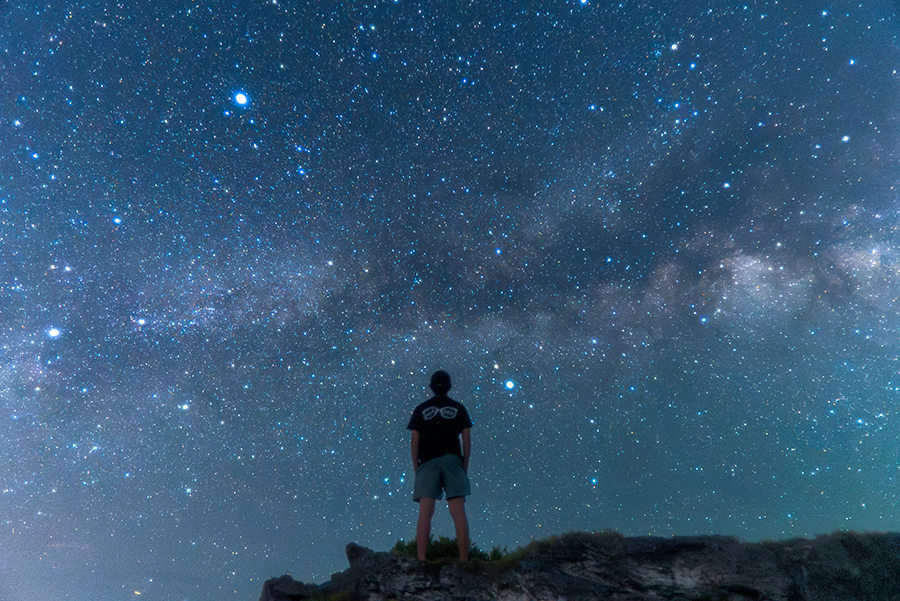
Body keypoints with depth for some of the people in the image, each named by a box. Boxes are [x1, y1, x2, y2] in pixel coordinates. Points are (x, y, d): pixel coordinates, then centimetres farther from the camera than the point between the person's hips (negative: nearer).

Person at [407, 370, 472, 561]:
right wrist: (465, 466, 13)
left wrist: (416, 468, 12)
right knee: (458, 511, -1)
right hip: (453, 460, 0)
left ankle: (421, 559, -11)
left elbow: (414, 441, 8)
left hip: (427, 462, 0)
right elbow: (466, 440, 8)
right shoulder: (458, 408, 13)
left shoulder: (420, 410, 13)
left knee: (425, 512, -4)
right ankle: (464, 559, -4)